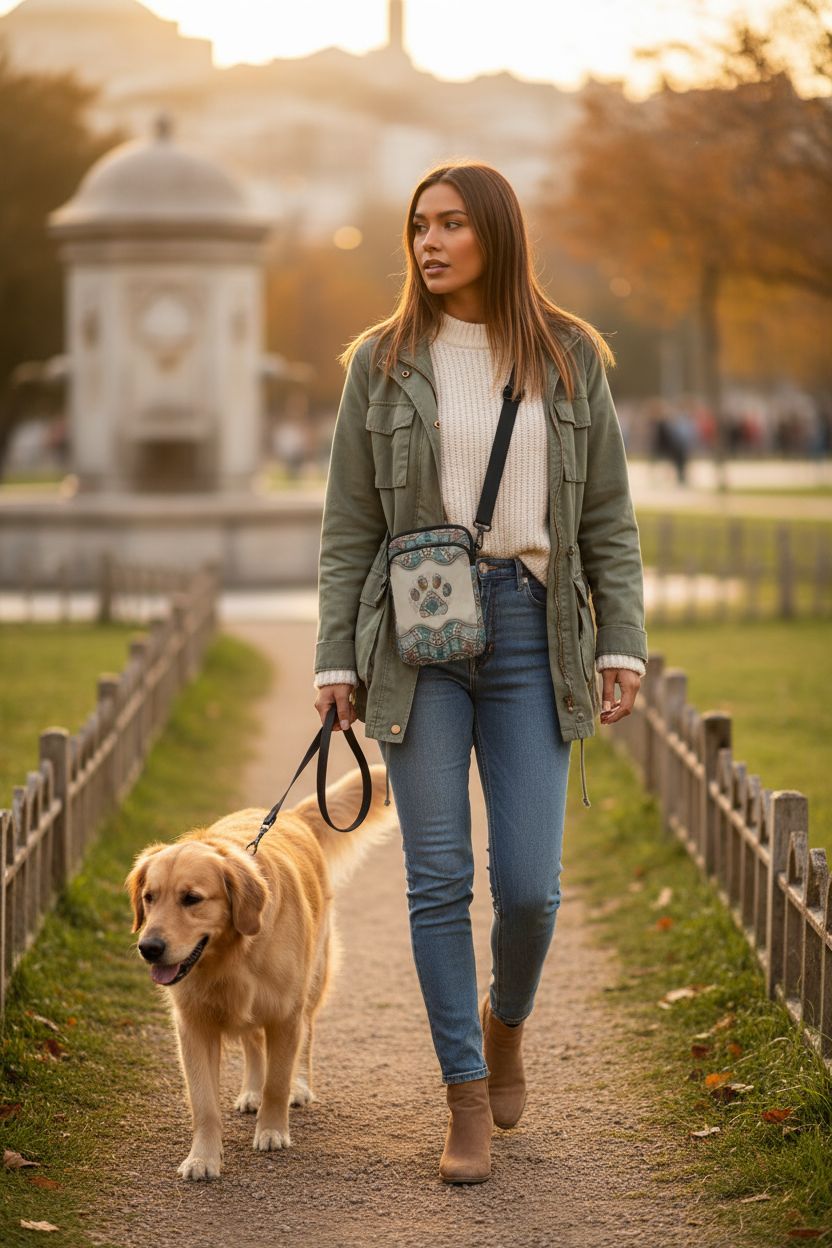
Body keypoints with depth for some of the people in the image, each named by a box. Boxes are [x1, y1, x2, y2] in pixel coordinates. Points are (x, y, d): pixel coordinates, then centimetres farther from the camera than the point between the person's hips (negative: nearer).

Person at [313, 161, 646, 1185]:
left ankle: (506, 1017, 29)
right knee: (438, 878, -1)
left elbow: (608, 516, 8)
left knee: (529, 884, -3)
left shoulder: (570, 359, 7)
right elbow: (349, 524, 6)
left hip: (530, 629, 0)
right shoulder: (381, 363, 5)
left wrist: (623, 642, 0)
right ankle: (467, 1098, 12)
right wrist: (335, 661, 0)